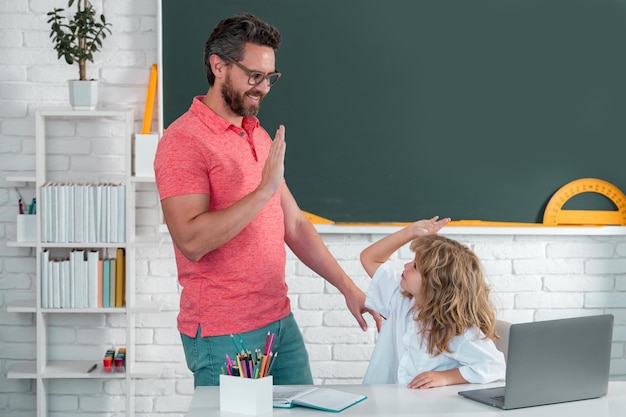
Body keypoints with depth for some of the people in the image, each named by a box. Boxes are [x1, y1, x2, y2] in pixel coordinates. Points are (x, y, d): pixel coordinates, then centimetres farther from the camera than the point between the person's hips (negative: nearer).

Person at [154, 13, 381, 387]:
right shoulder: (184, 141, -12)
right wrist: (265, 190, -25)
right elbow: (191, 240, -23)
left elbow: (294, 225, 16)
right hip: (223, 335, -7)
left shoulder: (261, 137, 13)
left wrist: (348, 287, 11)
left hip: (281, 322, 8)